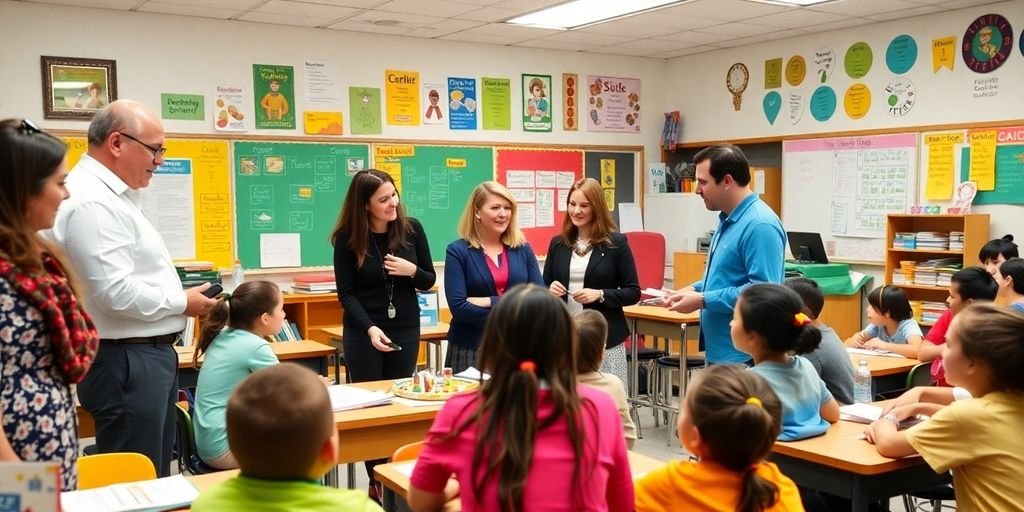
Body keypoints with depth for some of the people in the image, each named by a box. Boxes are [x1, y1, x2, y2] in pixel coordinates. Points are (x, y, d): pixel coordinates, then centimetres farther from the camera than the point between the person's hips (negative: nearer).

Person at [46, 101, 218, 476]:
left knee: (153, 480, 18)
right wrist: (182, 303, -12)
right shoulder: (91, 202, -20)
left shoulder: (111, 195, 15)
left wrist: (178, 294, 11)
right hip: (125, 363, -11)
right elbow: (116, 293, -26)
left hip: (149, 354, 11)